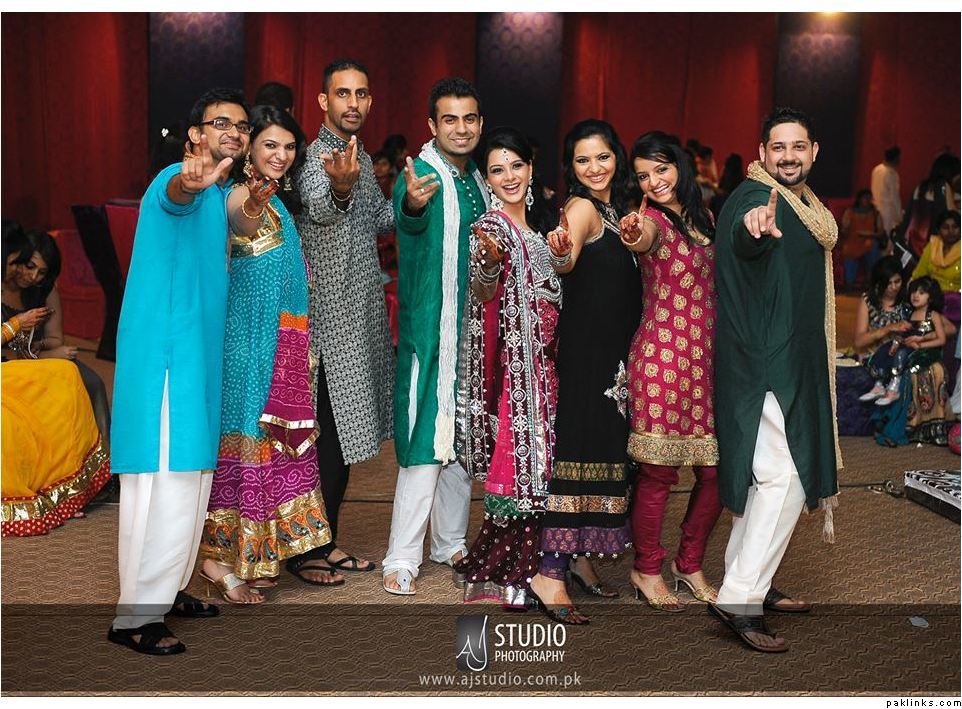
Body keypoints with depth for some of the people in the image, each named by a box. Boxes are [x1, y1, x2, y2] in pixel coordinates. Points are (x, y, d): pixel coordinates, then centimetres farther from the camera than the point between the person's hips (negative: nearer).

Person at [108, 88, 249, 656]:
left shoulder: (224, 194, 16)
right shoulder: (183, 183, -12)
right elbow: (172, 196, -40)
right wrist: (190, 183, -60)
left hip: (200, 349, 10)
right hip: (164, 349, -10)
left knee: (194, 476, 15)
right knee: (164, 478, -10)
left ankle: (167, 588, 28)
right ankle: (135, 617, -3)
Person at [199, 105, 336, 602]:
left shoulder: (280, 202, 15)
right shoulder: (242, 196, -12)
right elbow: (242, 223, -40)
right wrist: (254, 204, -61)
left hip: (282, 345, 9)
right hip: (250, 342, -9)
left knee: (272, 437, 12)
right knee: (246, 434, -6)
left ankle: (258, 552, 21)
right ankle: (220, 556, 2)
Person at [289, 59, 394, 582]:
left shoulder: (362, 158, 15)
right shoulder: (315, 157, -12)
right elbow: (318, 206, -35)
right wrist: (340, 187, -57)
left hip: (363, 315, 9)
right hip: (329, 318, -9)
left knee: (346, 436, 13)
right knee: (325, 437, -6)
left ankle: (327, 542, 23)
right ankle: (303, 551, 6)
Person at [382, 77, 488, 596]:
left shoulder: (478, 181, 12)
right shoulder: (420, 174, -11)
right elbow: (409, 220, -35)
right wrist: (413, 204, -56)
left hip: (475, 329, 8)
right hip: (430, 329, -7)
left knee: (463, 438, 15)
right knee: (426, 442, -9)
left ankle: (451, 543, 28)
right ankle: (402, 558, 0)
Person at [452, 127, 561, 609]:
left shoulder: (535, 224, 14)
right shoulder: (492, 226, -9)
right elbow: (482, 293, -23)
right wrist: (489, 261, -40)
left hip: (540, 362, 8)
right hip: (511, 363, -8)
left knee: (535, 461, 10)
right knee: (517, 460, -7)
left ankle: (515, 569, 21)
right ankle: (496, 577, 4)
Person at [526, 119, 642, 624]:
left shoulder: (616, 208, 14)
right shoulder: (582, 207, -11)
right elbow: (566, 264, -31)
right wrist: (562, 252, -52)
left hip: (614, 350, 9)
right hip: (585, 348, -9)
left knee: (604, 447, 12)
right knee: (580, 451, -13)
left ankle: (577, 559, 23)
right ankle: (550, 575, -12)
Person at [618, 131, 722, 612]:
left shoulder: (703, 217, 14)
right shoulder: (652, 218, -6)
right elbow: (645, 239, -32)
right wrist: (633, 235, -55)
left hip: (707, 356, 6)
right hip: (662, 356, -6)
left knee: (718, 468, 7)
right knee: (659, 471, -1)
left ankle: (689, 564, 26)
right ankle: (646, 571, 18)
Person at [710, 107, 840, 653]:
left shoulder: (809, 208, 14)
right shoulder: (753, 197, -16)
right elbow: (741, 239, -42)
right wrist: (756, 228, -62)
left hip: (794, 363, 10)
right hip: (765, 363, -10)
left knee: (768, 476, 15)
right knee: (784, 478, -16)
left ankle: (752, 583, 26)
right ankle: (738, 599, -12)